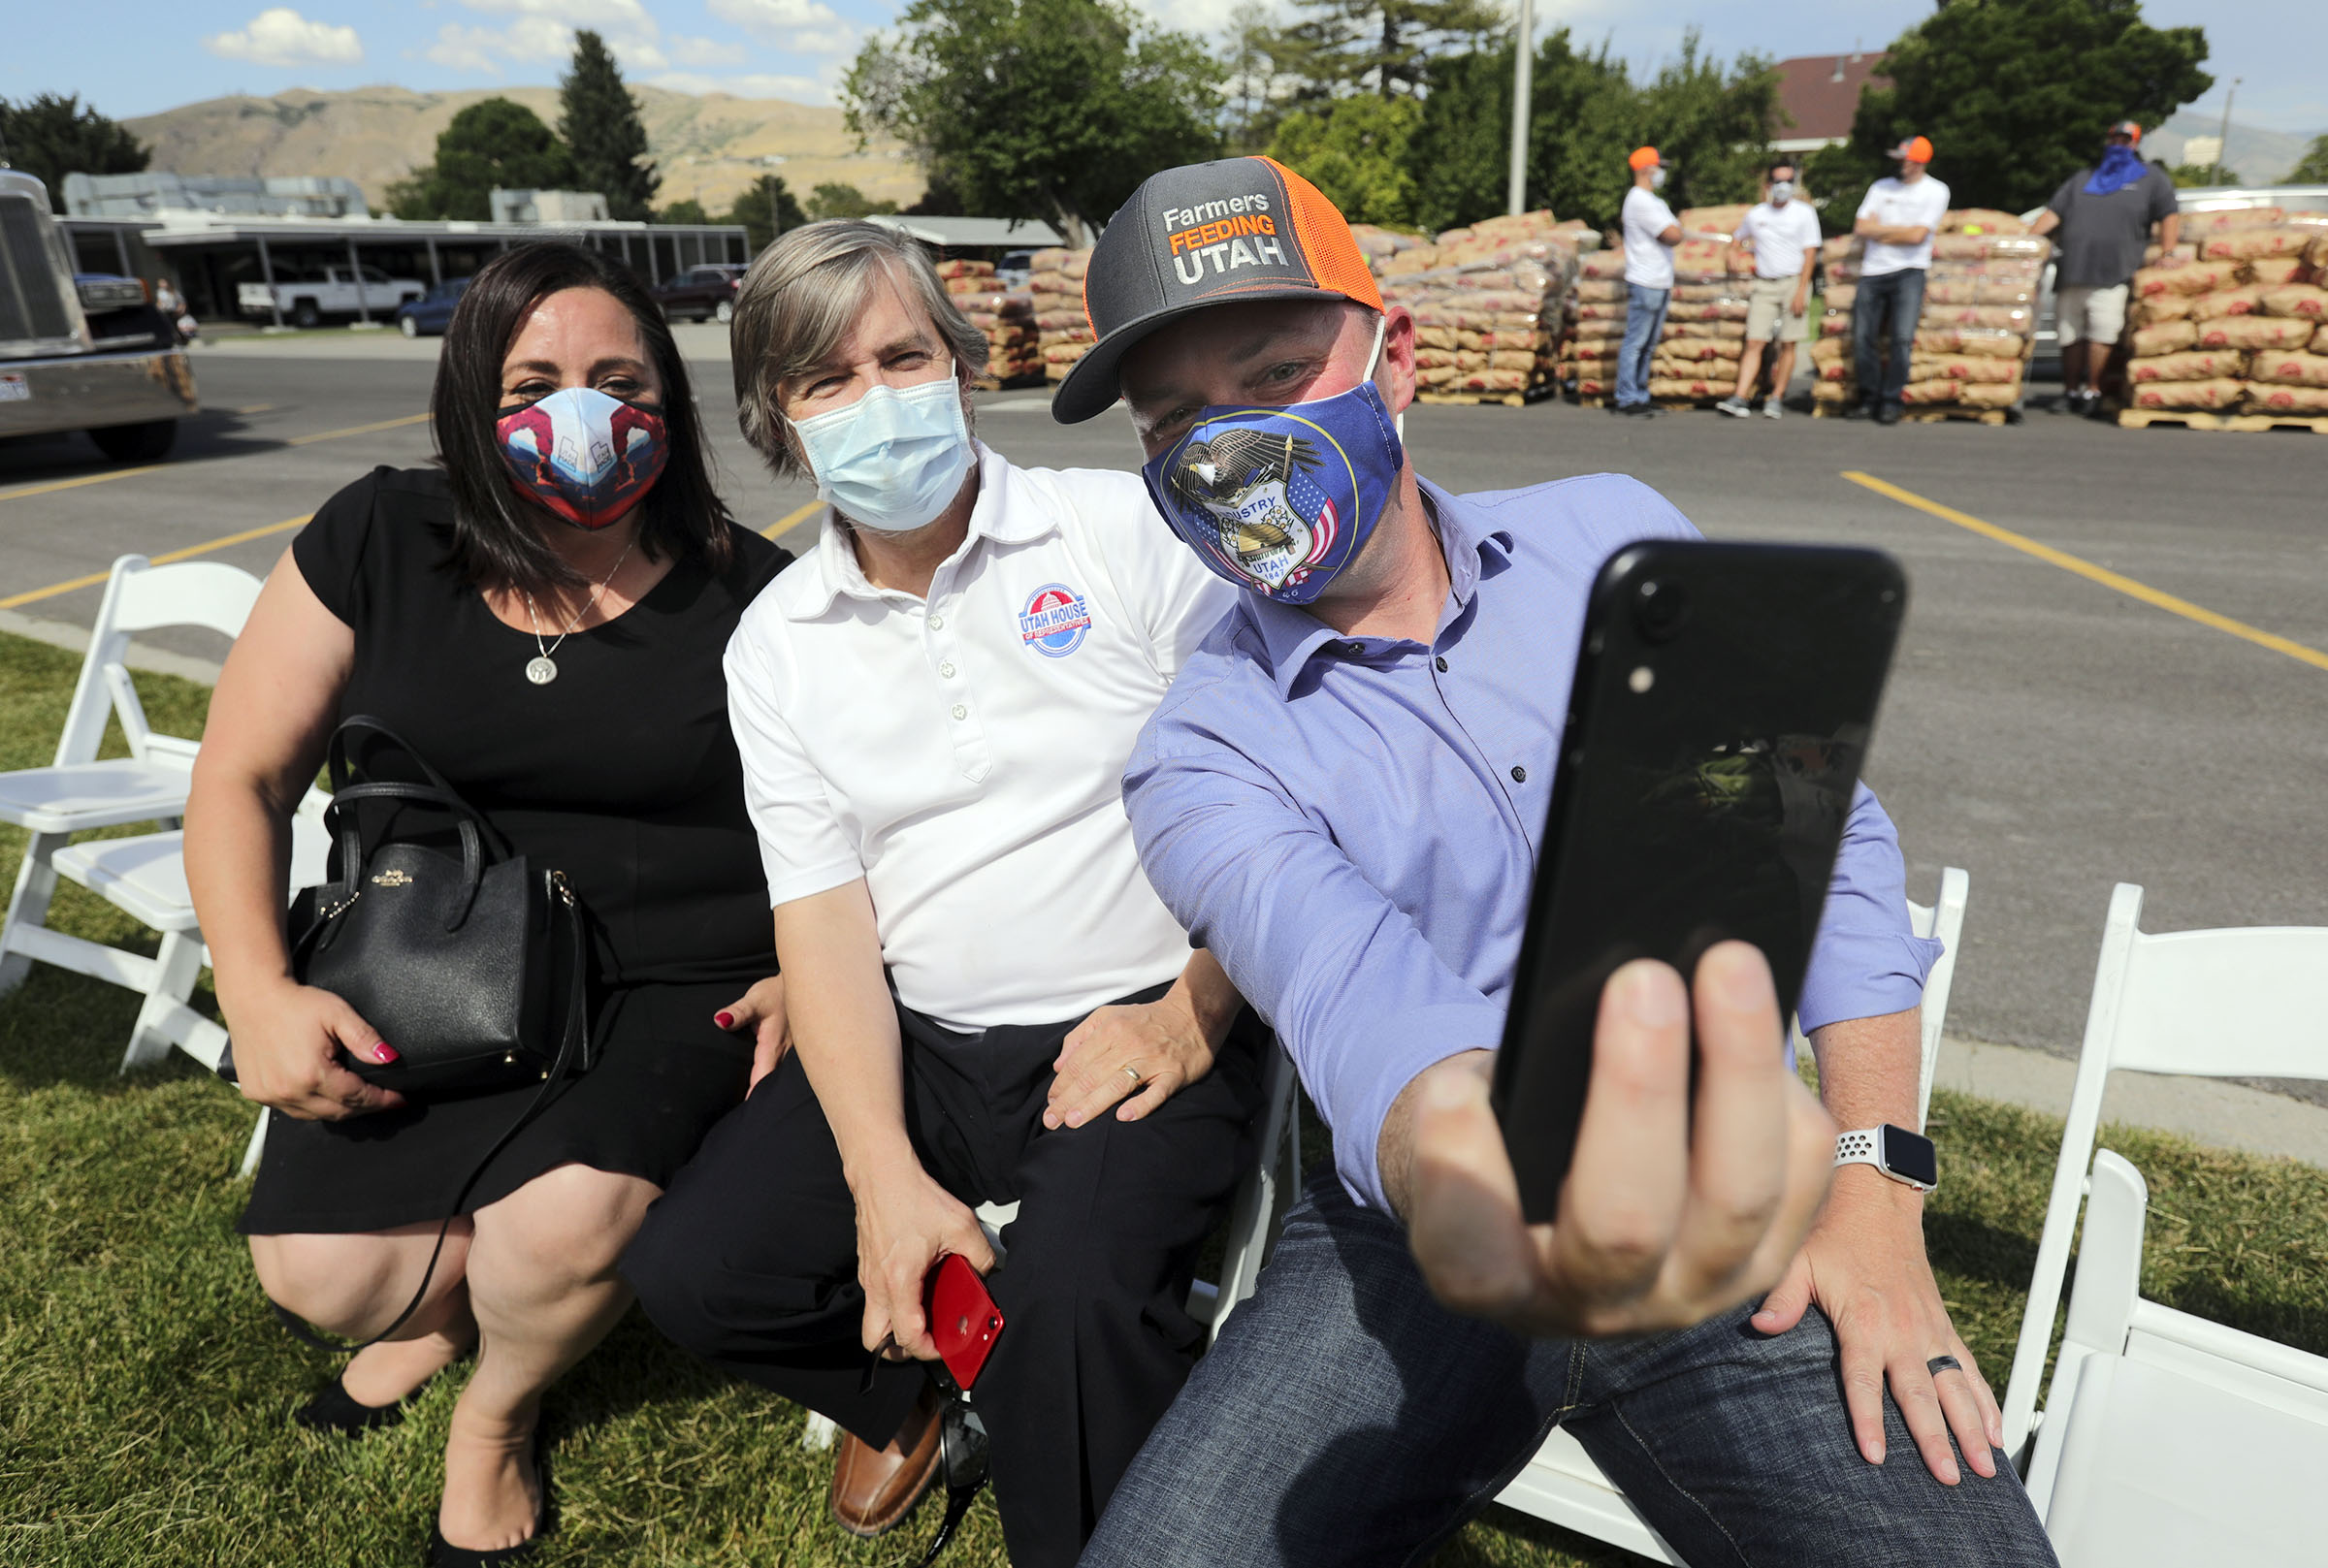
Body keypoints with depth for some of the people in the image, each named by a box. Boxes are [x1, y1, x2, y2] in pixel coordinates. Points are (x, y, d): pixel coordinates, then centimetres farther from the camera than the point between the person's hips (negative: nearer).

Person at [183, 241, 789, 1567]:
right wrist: (259, 992, -7)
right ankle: (447, 1299, 29)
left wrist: (806, 978, -13)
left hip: (677, 989, -2)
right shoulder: (381, 542, 2)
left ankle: (502, 1406, 15)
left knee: (564, 1232, -26)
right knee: (320, 1275, -13)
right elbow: (241, 780, 6)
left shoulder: (748, 592, -3)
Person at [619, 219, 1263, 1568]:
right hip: (918, 1044, 5)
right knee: (691, 1269, -7)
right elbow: (824, 914, 0)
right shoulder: (776, 644, 6)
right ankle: (907, 1372, 24)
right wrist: (885, 1174, -12)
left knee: (1070, 1303, -28)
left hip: (1146, 1030, -4)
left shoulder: (1129, 530, -4)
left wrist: (1192, 1015, -15)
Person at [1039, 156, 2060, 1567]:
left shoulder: (1615, 538, 5)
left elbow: (1831, 839, 6)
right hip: (1436, 1234, 0)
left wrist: (1876, 1191, -3)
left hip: (1729, 1217, 1)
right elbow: (1357, 995, -25)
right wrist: (1463, 1177, -48)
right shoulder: (1202, 760, -4)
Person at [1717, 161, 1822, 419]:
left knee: (1788, 344, -2)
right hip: (1763, 284, 2)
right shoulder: (1755, 215, 9)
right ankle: (1740, 398, -14)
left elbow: (1810, 253, -2)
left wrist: (1801, 290, -11)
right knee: (1754, 342, -7)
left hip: (1793, 281, -2)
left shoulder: (1804, 213, 2)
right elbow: (1740, 238, 29)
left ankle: (1776, 398, 2)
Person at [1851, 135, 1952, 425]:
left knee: (1903, 339, -14)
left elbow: (1917, 236, -9)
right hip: (1873, 272, 3)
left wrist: (1881, 232, 0)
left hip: (1909, 272, -3)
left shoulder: (1936, 191, 3)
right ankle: (1869, 396, 14)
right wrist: (1901, 229, -1)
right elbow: (1861, 228, 2)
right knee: (1862, 338, -2)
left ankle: (1891, 401, -5)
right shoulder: (1881, 187, 13)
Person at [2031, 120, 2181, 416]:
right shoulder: (2082, 178, 27)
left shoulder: (2151, 177, 19)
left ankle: (2092, 390, -10)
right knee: (2070, 334, 0)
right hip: (2072, 270, 3)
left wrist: (2167, 252, -2)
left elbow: (2170, 215, 12)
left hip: (2113, 275, -3)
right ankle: (2070, 390, 10)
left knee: (2103, 332, -17)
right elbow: (2053, 213, 20)